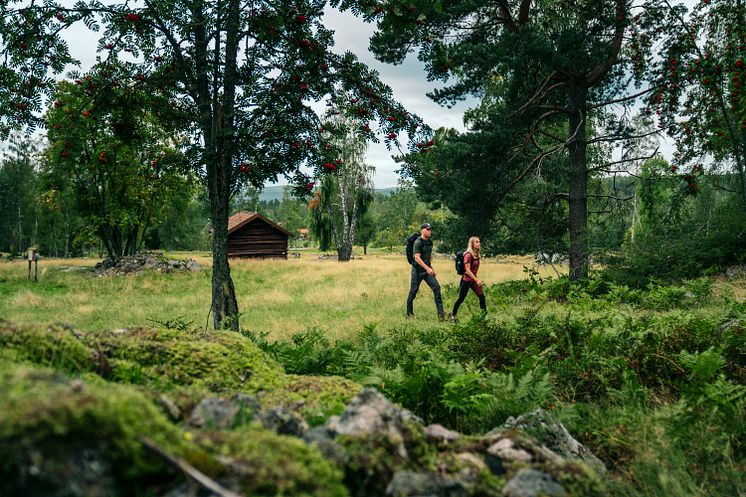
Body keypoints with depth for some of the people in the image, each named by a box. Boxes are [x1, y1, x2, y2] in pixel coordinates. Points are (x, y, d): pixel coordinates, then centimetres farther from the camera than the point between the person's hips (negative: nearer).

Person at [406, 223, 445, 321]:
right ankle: (409, 313, 15)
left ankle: (440, 313, -6)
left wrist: (430, 267, 16)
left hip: (428, 269, 7)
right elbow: (417, 258, -22)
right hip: (418, 270, -7)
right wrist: (427, 268, -27)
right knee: (414, 290, 1)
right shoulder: (418, 242, -13)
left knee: (436, 287, -6)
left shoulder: (430, 242, 11)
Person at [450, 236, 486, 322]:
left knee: (482, 296, -2)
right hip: (466, 280, -7)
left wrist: (476, 279, 16)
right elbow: (467, 269, -21)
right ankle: (453, 315, 17)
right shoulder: (468, 255, -17)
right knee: (461, 299, 3)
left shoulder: (476, 255, 7)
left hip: (473, 280, 8)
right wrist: (476, 280, -24)